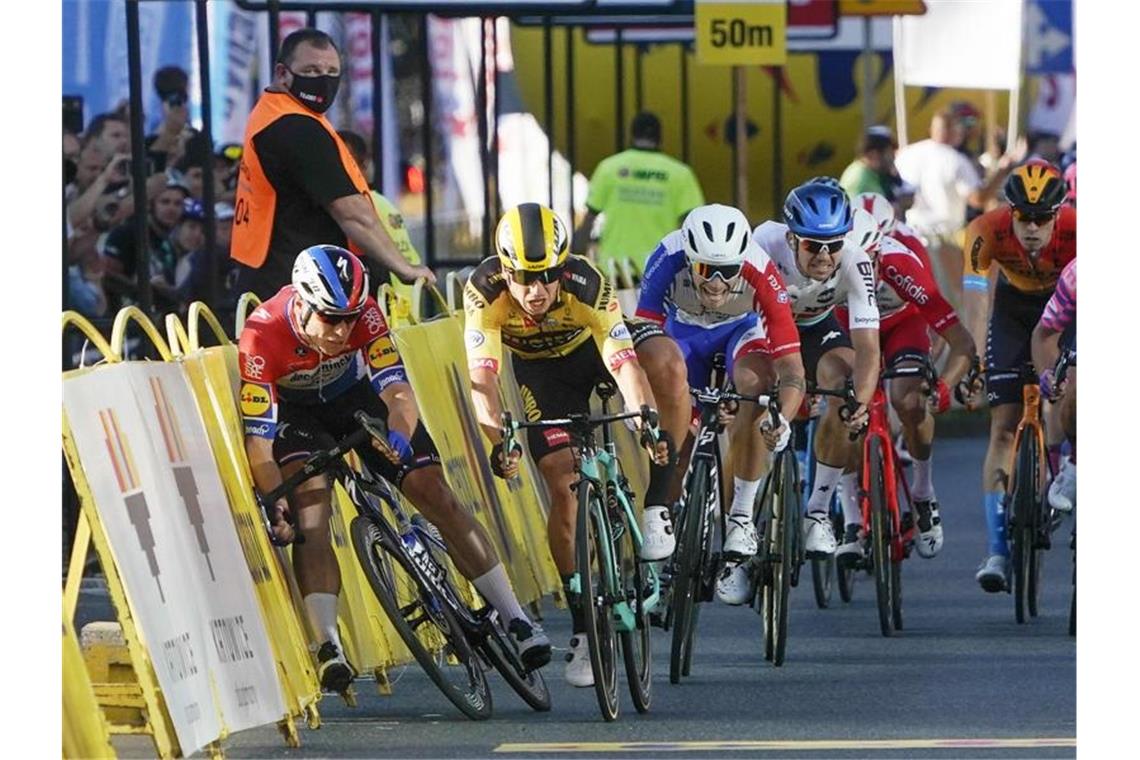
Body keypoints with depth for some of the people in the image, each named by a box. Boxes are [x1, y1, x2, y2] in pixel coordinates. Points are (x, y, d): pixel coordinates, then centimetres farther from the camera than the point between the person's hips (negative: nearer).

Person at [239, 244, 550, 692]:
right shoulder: (262, 335, -36)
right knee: (309, 507, -29)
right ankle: (328, 647, -31)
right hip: (295, 411, -2)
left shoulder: (362, 312, -30)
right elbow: (258, 438, -38)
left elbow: (397, 389, -36)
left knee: (434, 492, -8)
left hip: (354, 395, 2)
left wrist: (399, 435, -57)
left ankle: (516, 621, -1)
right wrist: (273, 504, -51)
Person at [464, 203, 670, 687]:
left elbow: (624, 364, -45)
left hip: (591, 347, 2)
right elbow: (481, 378, -41)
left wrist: (647, 420, -62)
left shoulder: (586, 285, -37)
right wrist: (498, 440, -57)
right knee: (563, 486, -14)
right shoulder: (484, 292, -34)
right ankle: (584, 628, -7)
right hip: (538, 370, -2)